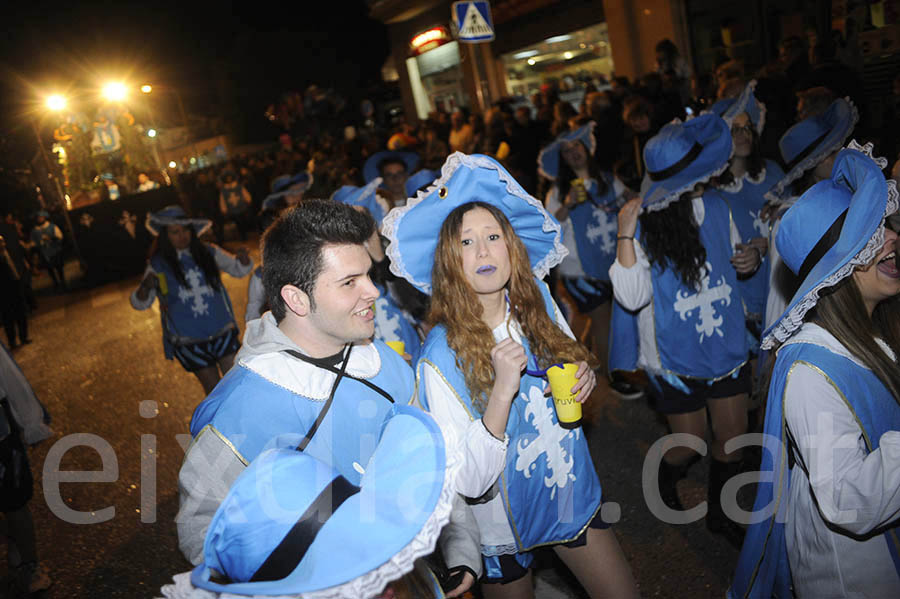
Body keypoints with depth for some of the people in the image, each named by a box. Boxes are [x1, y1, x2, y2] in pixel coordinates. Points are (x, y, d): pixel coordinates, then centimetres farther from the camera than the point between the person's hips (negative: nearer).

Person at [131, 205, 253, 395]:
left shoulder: (208, 253, -1)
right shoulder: (158, 266, -4)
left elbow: (239, 269, 7)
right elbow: (139, 303, 0)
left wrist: (243, 259, -17)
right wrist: (145, 288, -23)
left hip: (223, 332, 1)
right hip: (188, 342, -1)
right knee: (214, 389, 10)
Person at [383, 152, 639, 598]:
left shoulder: (538, 303, -9)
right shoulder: (441, 354, -24)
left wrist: (584, 378, -13)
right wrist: (503, 390, -36)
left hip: (572, 497, 4)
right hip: (506, 523, -4)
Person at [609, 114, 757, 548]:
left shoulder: (715, 206, -3)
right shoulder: (644, 224, -17)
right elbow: (632, 297, -26)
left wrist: (749, 259, -8)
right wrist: (625, 235, -33)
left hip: (727, 346, 5)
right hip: (676, 355, -4)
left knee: (733, 439, 13)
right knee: (690, 443, 11)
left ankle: (718, 512, 40)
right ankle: (665, 481, 47)